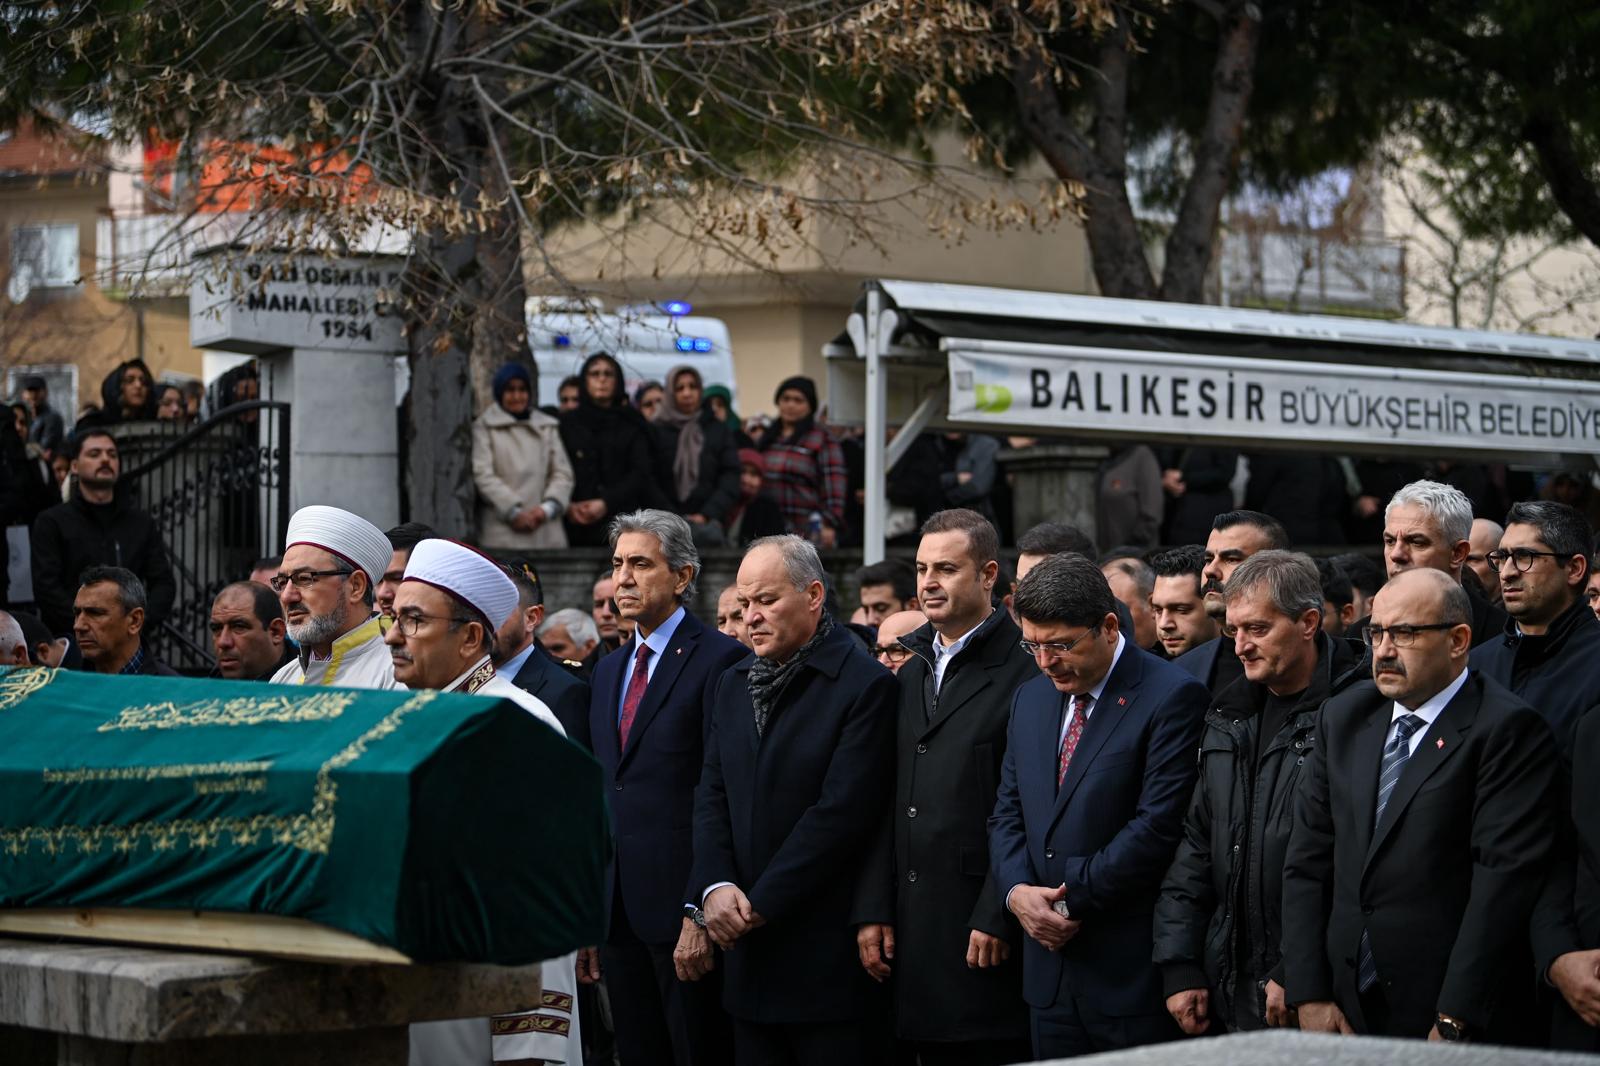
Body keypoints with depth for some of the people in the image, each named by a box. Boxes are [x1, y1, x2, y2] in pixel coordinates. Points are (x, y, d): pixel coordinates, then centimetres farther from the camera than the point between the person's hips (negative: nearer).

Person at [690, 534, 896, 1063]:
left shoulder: (865, 686, -10)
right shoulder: (732, 685, 14)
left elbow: (840, 811, -15)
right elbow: (711, 797, 11)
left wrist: (760, 903, -13)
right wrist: (715, 886, -7)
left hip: (826, 951, -6)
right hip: (747, 948, 6)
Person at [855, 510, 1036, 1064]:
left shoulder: (1023, 673, -8)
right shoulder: (910, 674, 15)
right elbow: (886, 807, 14)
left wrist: (996, 918, -16)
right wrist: (873, 912, 8)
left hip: (985, 936, -6)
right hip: (913, 930, 6)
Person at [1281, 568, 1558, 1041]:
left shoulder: (1508, 730, -9)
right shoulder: (1344, 715, 10)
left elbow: (1504, 880, -15)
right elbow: (1307, 859, 8)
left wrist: (1454, 1022, -18)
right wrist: (1309, 996, 0)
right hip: (1345, 1008, 5)